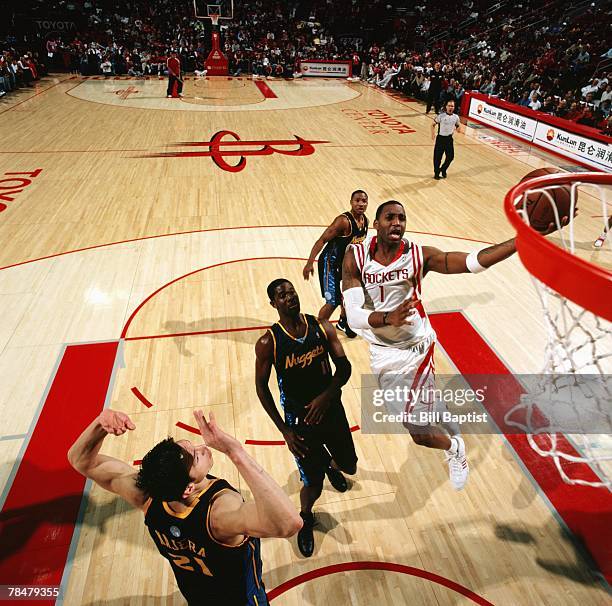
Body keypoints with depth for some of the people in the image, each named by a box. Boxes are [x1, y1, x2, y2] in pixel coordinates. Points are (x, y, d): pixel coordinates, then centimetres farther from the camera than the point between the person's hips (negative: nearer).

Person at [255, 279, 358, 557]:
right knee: (313, 485, 3)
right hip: (299, 420, -3)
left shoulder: (322, 327, -9)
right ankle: (305, 519, 39)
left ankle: (331, 466, 59)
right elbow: (261, 387, -9)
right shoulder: (268, 343, -17)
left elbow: (344, 367, -6)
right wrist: (284, 430, -10)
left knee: (349, 466, 20)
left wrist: (326, 395, -23)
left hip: (331, 410, 4)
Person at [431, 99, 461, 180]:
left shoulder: (456, 117, 1)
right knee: (437, 157, 1)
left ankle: (443, 170, 29)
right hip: (440, 138, -4)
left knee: (450, 157, 4)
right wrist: (433, 134, -14)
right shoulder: (441, 116, -11)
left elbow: (458, 125, 16)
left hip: (449, 138, 4)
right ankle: (436, 172, 20)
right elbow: (433, 124, -2)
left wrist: (458, 128, -8)